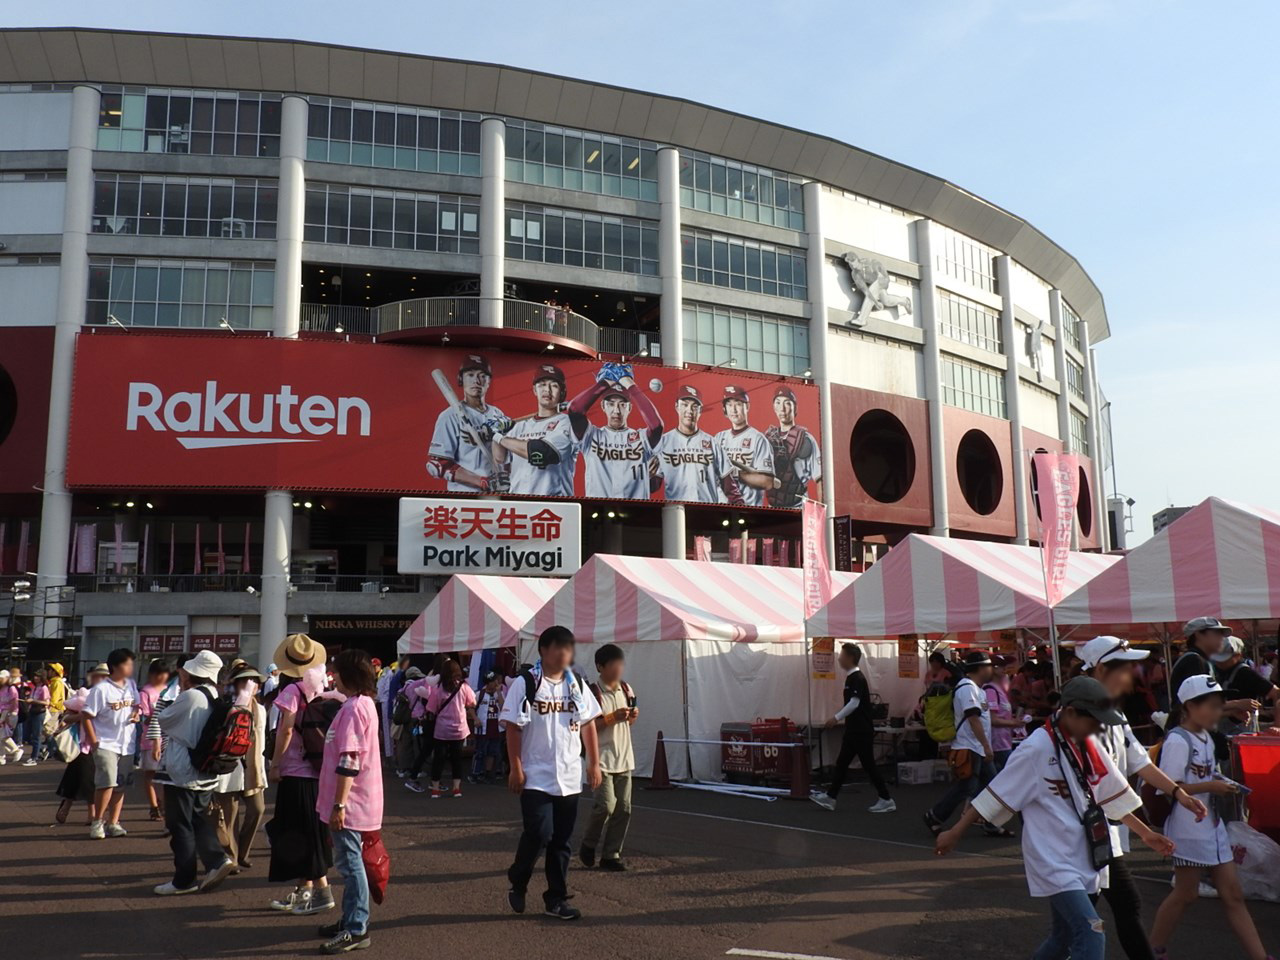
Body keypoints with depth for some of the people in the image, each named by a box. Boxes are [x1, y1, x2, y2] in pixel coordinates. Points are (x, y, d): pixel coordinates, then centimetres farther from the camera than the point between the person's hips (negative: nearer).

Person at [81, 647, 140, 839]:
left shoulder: (131, 685, 5)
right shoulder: (101, 689, -13)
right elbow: (87, 716, -11)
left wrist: (136, 714, -3)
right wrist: (93, 741, -15)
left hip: (127, 745, 6)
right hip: (106, 744, -6)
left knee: (120, 786, 10)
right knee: (108, 784, -13)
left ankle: (113, 823, 19)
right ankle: (97, 822, 4)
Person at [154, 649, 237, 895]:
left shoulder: (190, 697, -19)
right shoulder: (215, 699, 5)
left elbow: (163, 720, -5)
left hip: (182, 773, -7)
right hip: (206, 774, 8)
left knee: (180, 826, 4)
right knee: (200, 820, 19)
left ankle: (184, 880, 12)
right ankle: (216, 860, 5)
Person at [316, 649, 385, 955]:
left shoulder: (353, 707, -19)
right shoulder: (363, 703, 13)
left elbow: (349, 762, -24)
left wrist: (339, 804, -23)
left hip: (349, 802, -10)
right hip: (355, 799, 10)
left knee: (350, 863, -4)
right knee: (349, 862, 17)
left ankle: (356, 930, 2)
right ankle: (351, 919, 27)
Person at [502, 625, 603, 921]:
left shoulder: (576, 684, 8)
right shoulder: (525, 683, -8)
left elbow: (588, 726, 13)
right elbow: (513, 728, -8)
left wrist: (594, 764, 9)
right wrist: (516, 768, -11)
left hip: (569, 778, 5)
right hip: (536, 777, -5)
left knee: (562, 841, 9)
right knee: (539, 833, -12)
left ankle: (556, 899, 20)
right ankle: (517, 884, 15)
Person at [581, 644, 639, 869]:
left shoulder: (626, 689, 9)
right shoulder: (593, 693, -12)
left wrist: (633, 717, -2)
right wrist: (613, 717, -21)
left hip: (624, 759, 6)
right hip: (602, 759, -6)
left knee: (623, 808, 5)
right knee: (606, 805, -13)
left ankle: (611, 854, 15)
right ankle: (589, 844, 13)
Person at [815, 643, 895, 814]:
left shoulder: (857, 678, -17)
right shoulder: (851, 677, 13)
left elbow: (854, 703, -25)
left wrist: (836, 718, -21)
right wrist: (838, 718, 20)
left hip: (862, 730, -10)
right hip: (854, 730, 10)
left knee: (868, 765, -4)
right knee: (841, 763, 10)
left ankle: (886, 800, 4)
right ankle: (830, 797, 14)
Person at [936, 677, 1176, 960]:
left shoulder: (1089, 746, 4)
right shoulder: (1037, 748, -18)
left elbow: (1113, 796, 16)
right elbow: (996, 795, -14)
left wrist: (1145, 833, 16)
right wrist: (955, 833, -12)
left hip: (1084, 860, 8)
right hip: (1054, 862, -8)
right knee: (1092, 936, -18)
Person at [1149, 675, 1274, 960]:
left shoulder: (1206, 738, 9)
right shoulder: (1178, 741, -19)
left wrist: (1223, 785, 2)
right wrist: (1210, 786, -21)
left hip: (1212, 825, 8)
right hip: (1188, 828, -8)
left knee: (1233, 895, 10)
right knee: (1185, 894, 5)